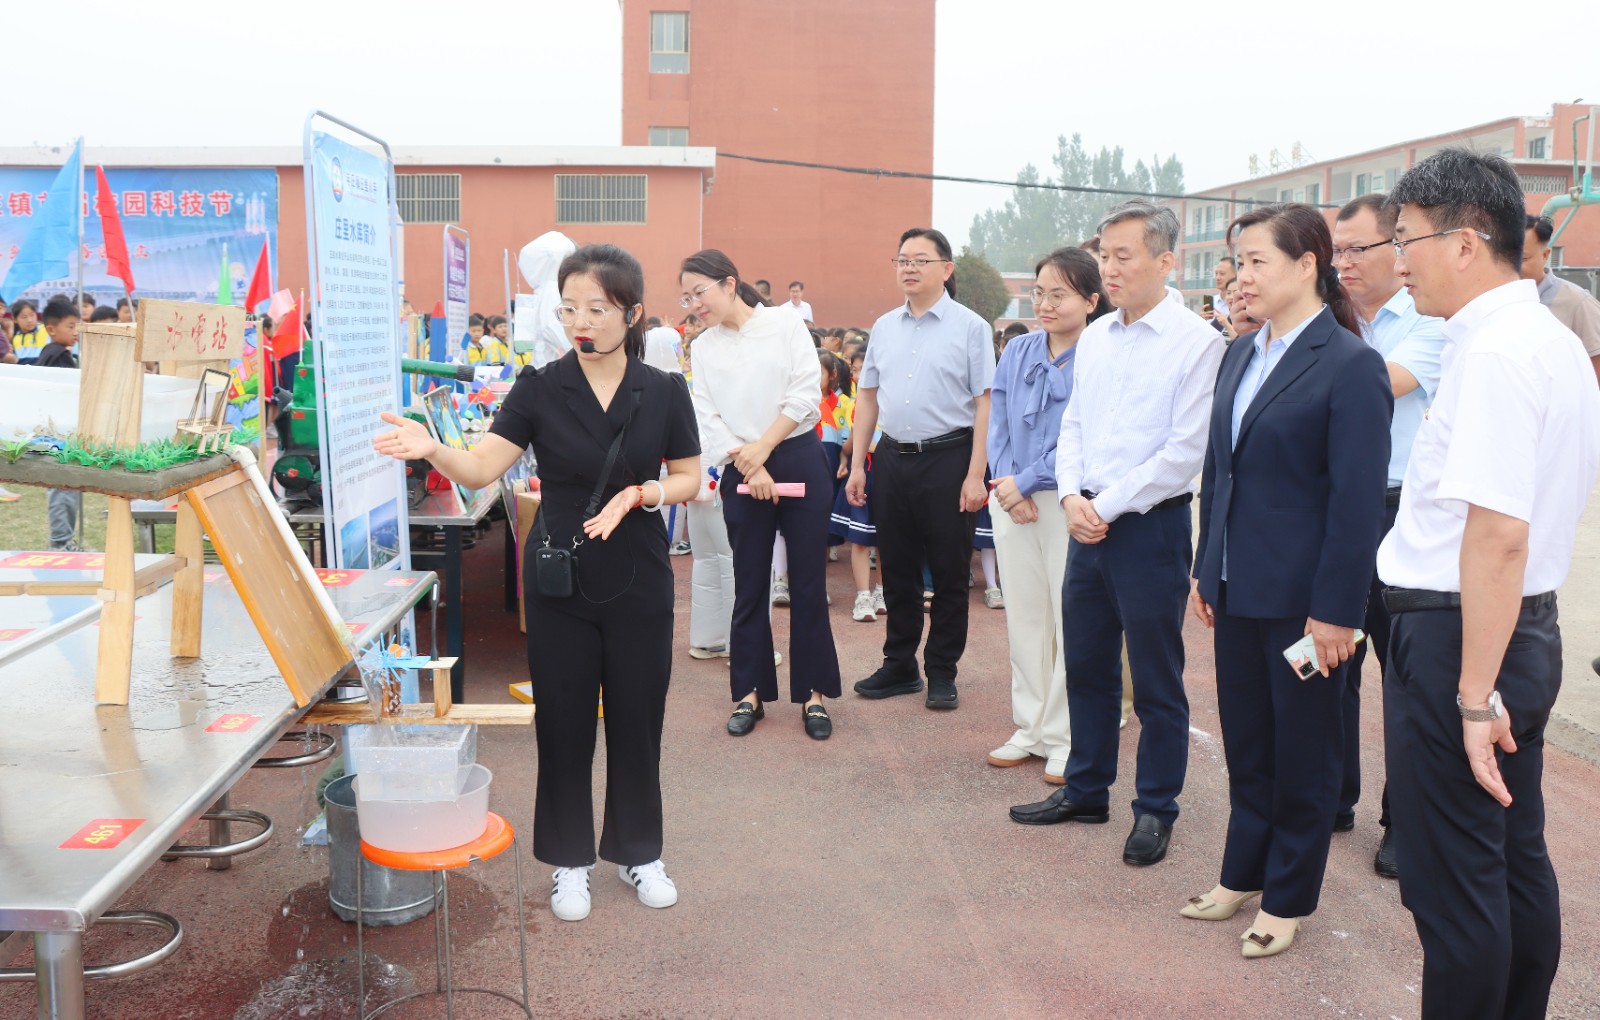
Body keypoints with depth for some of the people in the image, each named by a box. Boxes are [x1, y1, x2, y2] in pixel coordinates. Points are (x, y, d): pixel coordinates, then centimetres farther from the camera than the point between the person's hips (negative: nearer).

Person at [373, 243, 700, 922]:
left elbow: (689, 480, 3)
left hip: (638, 583, 1)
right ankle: (569, 860, 27)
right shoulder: (540, 389, -5)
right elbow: (480, 469, -12)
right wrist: (432, 449, -32)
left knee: (637, 720, 11)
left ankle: (636, 851, 31)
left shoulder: (664, 393, -3)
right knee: (564, 722, 8)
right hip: (560, 580, 0)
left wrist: (640, 494, -17)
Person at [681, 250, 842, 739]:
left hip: (799, 460, -2)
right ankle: (750, 692, 18)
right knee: (749, 587, 6)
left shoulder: (785, 324, 1)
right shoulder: (703, 348, 8)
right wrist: (749, 467, -11)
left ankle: (813, 692, 12)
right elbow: (708, 419, 2)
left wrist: (762, 447, -12)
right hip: (741, 473, 2)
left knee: (808, 583, 2)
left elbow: (805, 392, -7)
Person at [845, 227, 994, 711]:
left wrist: (975, 476, -16)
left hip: (947, 458, -5)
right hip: (892, 458, 5)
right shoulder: (884, 326, 10)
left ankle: (942, 674, 18)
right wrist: (857, 464, 9)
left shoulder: (970, 327, -6)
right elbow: (867, 397, 14)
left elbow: (985, 404, -10)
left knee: (949, 573, 5)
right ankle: (899, 666, 26)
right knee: (896, 571, 13)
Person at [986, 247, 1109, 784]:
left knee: (1071, 622, 1)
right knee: (1024, 615, 12)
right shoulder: (1018, 351, 9)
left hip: (1068, 502, -5)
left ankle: (1064, 738, 13)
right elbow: (998, 422, 7)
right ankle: (1030, 727, 24)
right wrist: (1006, 486, -7)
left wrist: (1026, 481, -14)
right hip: (1011, 499, 5)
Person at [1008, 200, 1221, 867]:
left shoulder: (1196, 341, -11)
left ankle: (1155, 810, 21)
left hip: (1151, 525, -6)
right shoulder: (1095, 337, 11)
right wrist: (1072, 497, -3)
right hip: (1087, 522, 7)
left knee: (1156, 680, 6)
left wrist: (1109, 506, -15)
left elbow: (1186, 449, -16)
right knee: (1085, 666, 16)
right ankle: (1085, 790, 31)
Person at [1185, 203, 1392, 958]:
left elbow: (1357, 497, -16)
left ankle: (1289, 897, 27)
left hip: (1301, 598, -7)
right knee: (1245, 744, 18)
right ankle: (1243, 874, 35)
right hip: (1239, 591, 7)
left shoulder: (1350, 365, -14)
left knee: (1302, 753, 10)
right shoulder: (1240, 356, 9)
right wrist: (1206, 571, 12)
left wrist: (1335, 611, -17)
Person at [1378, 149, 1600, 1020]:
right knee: (1519, 865, 21)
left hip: (1457, 633, -10)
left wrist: (1474, 695, -22)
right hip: (1530, 629, 10)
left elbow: (1499, 534, -25)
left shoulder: (1492, 353, -20)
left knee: (1453, 883, 3)